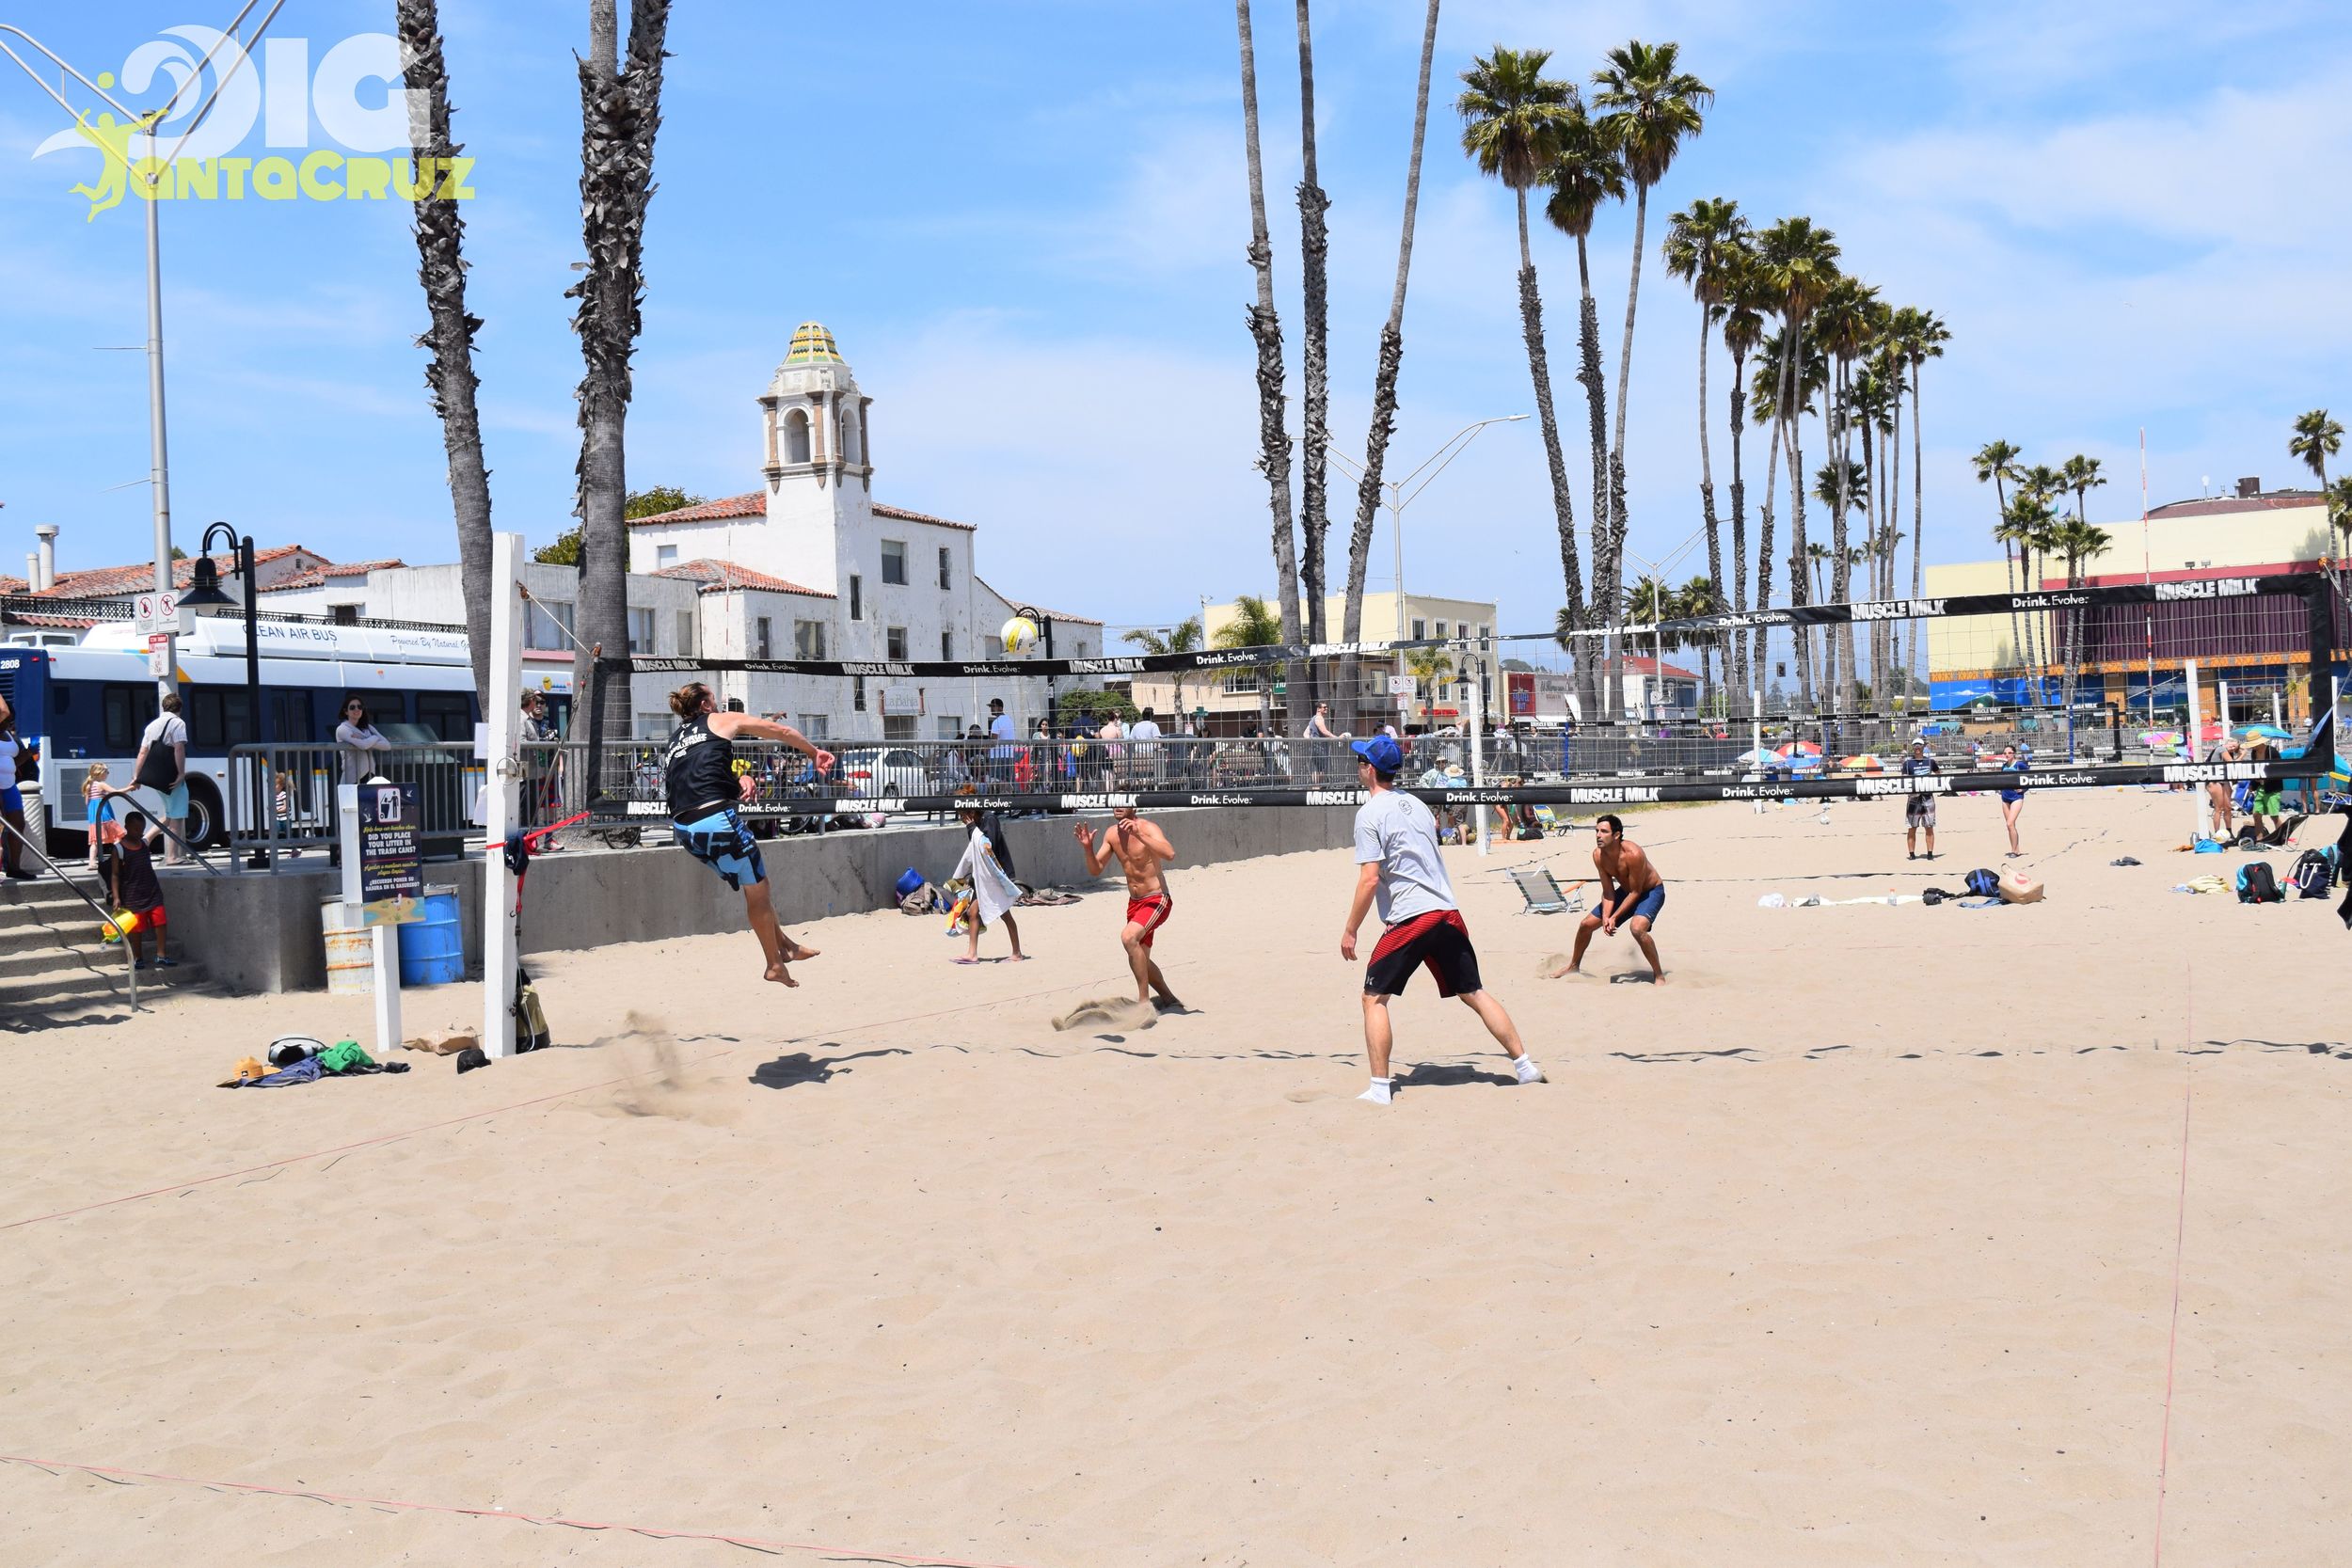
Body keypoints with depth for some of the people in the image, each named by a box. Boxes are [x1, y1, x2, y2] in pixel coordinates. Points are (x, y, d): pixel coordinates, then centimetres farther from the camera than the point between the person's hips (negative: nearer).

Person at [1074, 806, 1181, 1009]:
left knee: (1129, 937, -31)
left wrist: (1138, 834, -42)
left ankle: (1144, 1000, -23)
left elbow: (1170, 853, -35)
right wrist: (1088, 848, -12)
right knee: (1139, 959, 13)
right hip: (1134, 902, 8)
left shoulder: (1148, 828, -17)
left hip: (1157, 900, -8)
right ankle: (1169, 999, 36)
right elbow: (1095, 870, 6)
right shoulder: (1111, 833, 3)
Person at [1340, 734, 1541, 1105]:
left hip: (1410, 919, -7)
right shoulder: (1415, 803, 18)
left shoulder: (1370, 813, -5)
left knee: (1374, 998, 2)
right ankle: (1525, 1065, 13)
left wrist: (1350, 931, -5)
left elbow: (1370, 880, -12)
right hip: (1448, 912, 7)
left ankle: (1380, 1087, -3)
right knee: (1474, 993, 14)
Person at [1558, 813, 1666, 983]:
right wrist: (1605, 917, -24)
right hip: (1626, 891, 7)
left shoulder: (1633, 854, -35)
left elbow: (1636, 892, -26)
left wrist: (1614, 917, -25)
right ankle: (1574, 966, 34)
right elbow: (1608, 891, -9)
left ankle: (1659, 976, -19)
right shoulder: (1598, 855, -16)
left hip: (1651, 891, -7)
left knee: (1637, 927, -35)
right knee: (1586, 925, 9)